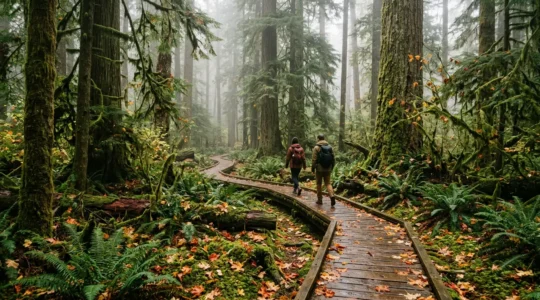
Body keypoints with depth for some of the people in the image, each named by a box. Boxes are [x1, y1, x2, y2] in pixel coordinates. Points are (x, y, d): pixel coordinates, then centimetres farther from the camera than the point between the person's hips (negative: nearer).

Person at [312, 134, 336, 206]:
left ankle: (319, 199, 15)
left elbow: (314, 159, -12)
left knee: (319, 184, 10)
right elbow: (333, 158, 6)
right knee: (328, 183, 9)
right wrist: (332, 167, 17)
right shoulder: (329, 147, 6)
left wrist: (312, 168, -2)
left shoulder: (317, 147, -8)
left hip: (319, 168, -3)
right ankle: (332, 196, -15)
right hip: (328, 169, 3)